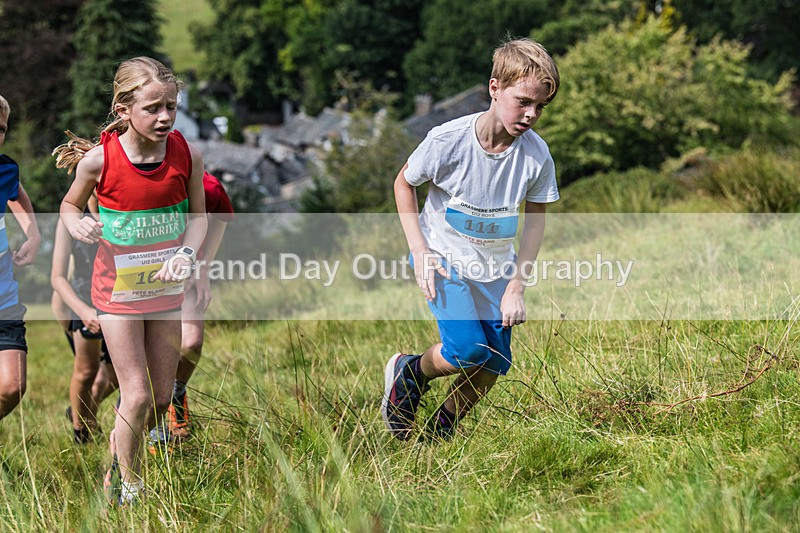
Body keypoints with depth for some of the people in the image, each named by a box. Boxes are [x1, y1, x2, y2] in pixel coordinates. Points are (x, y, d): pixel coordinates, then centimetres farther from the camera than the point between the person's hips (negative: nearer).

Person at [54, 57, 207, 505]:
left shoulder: (187, 155, -13)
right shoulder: (99, 159, -19)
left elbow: (198, 215, 1)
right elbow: (70, 204, 0)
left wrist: (186, 254, -17)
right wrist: (77, 225, -22)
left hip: (165, 286, 3)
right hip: (117, 288, -3)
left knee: (162, 396, 10)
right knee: (137, 395, -5)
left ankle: (120, 449, 41)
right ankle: (128, 487, 16)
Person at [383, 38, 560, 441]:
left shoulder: (536, 155, -15)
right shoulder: (448, 140, -23)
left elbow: (535, 219, -1)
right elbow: (403, 183, -6)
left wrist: (516, 288, -5)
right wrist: (420, 253, -12)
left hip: (495, 265, 4)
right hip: (444, 255, -4)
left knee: (496, 363, -1)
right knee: (468, 350, -19)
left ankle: (441, 429, 24)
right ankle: (408, 372, 13)